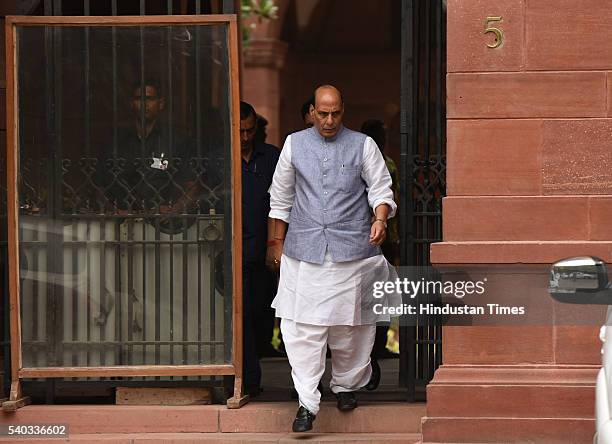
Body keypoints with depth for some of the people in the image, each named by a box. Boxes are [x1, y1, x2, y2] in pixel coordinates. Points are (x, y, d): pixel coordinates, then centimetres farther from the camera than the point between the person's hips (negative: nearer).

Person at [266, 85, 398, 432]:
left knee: (350, 326, 6)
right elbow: (281, 199, 16)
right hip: (304, 250, 0)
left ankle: (346, 385, 27)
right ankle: (307, 403, -7)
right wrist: (276, 242, 14)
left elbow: (381, 190, 4)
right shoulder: (295, 145, 10)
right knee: (303, 328, -8)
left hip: (352, 248, 0)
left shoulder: (363, 146, 6)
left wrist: (380, 219, -15)